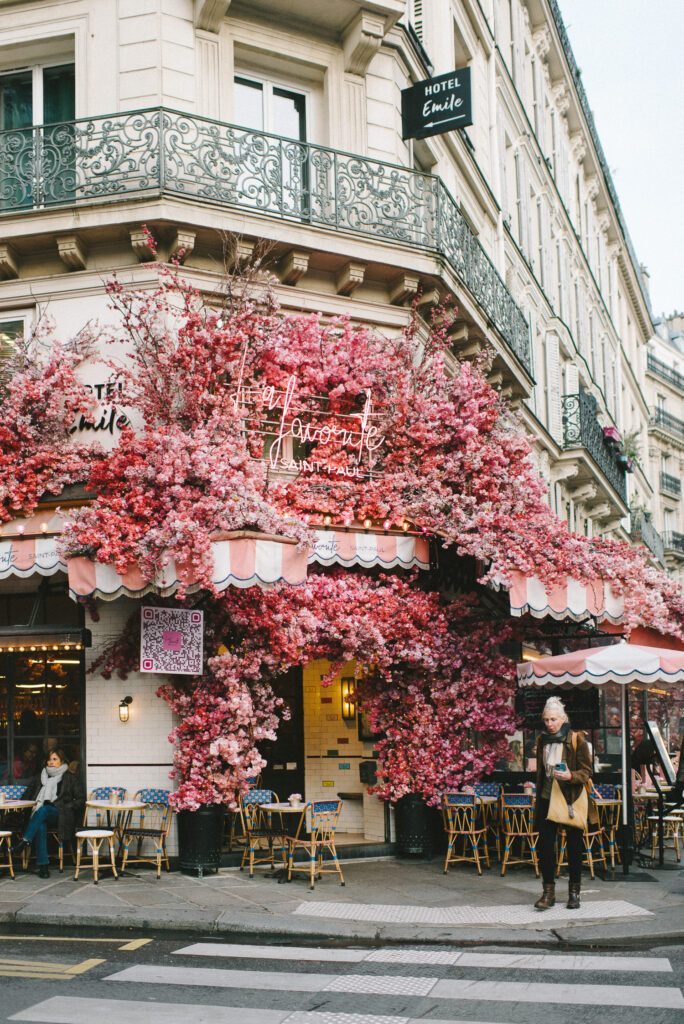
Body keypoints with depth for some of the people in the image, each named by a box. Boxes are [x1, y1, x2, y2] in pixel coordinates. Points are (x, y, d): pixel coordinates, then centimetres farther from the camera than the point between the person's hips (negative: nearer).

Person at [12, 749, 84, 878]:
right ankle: (43, 865, -40)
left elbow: (81, 799, 6)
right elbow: (28, 795, 33)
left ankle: (25, 841, -45)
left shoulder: (70, 778, 10)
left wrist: (66, 807, -7)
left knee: (43, 810, -37)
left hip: (61, 816, -3)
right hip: (41, 814, 3)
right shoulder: (42, 777, 22)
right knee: (40, 826, -35)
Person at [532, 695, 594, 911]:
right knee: (545, 845, -3)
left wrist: (570, 776, -27)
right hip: (547, 799, 4)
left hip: (571, 800, -4)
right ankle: (548, 891, 5)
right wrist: (538, 799, 18)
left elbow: (586, 772, -8)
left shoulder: (577, 740, -8)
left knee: (574, 847, 6)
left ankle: (574, 892, 18)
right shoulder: (542, 741, 7)